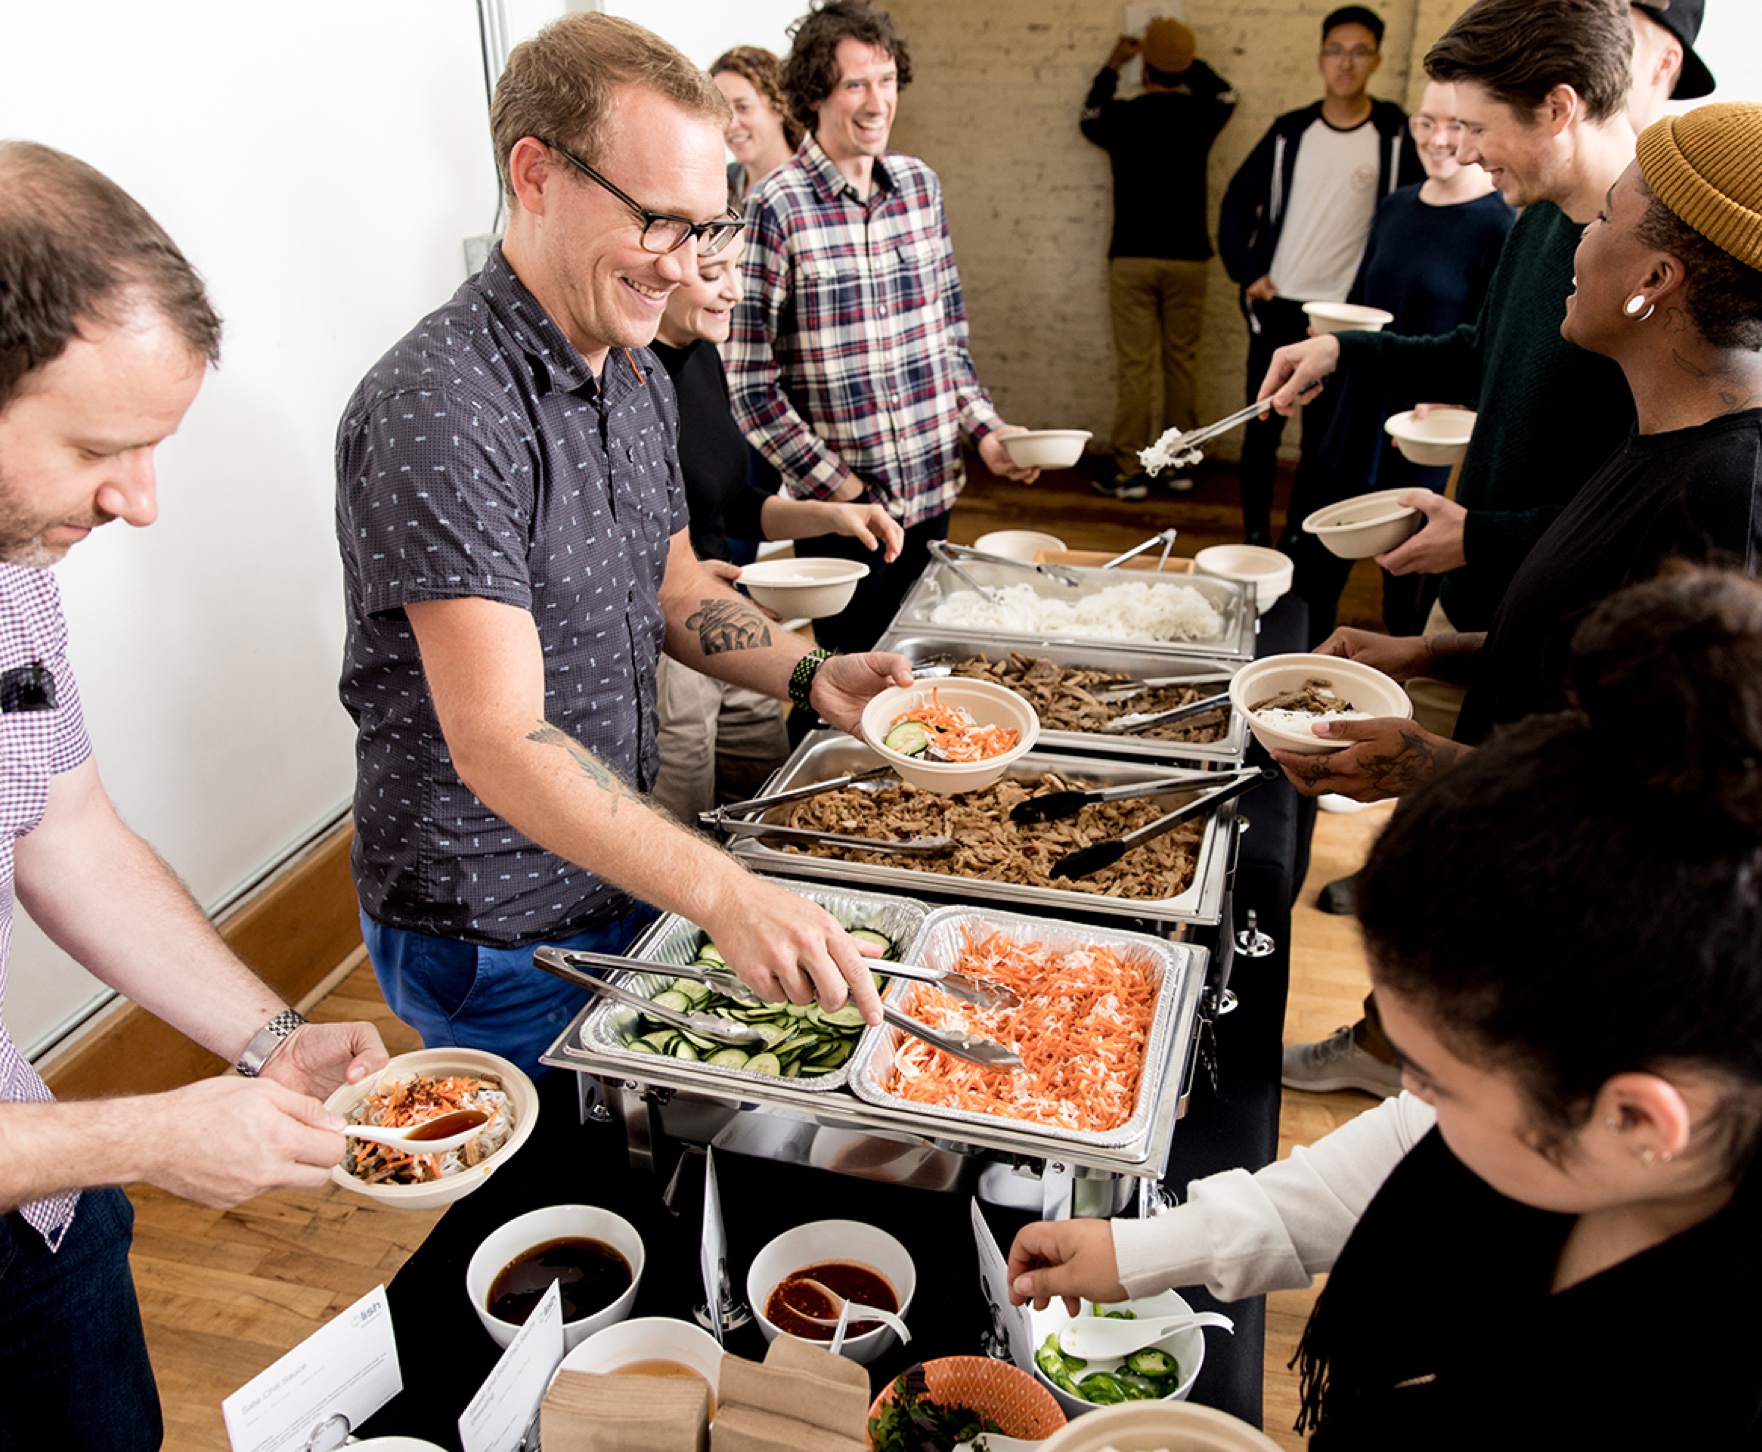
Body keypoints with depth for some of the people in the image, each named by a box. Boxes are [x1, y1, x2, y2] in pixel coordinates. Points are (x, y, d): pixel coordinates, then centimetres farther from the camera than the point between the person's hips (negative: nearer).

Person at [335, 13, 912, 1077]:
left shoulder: (640, 379, 4)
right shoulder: (439, 413, -26)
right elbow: (502, 745, -32)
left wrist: (811, 676, -4)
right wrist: (722, 894, -42)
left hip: (624, 874, 8)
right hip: (497, 941, -8)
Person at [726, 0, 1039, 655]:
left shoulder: (921, 185, 5)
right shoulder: (777, 207, -13)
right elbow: (747, 380, -13)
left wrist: (983, 428, 2)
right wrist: (836, 483, -15)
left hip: (933, 496, 5)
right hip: (842, 512, -5)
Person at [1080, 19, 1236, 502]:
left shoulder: (1122, 116, -4)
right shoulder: (1200, 115, -1)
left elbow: (1090, 117, 22)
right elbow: (1225, 93, 25)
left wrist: (1112, 64, 34)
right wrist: (1185, 57, 31)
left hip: (1132, 259, -1)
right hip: (1186, 259, 2)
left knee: (1134, 367, 0)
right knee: (1180, 363, 10)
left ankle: (1130, 472, 0)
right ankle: (1179, 465, 15)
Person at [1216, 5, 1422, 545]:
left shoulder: (1393, 134, 0)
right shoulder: (1290, 131, 6)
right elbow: (1236, 203, 11)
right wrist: (1247, 271, 0)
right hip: (1277, 306, 2)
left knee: (1325, 435, 4)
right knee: (1261, 430, 5)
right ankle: (1255, 537, 16)